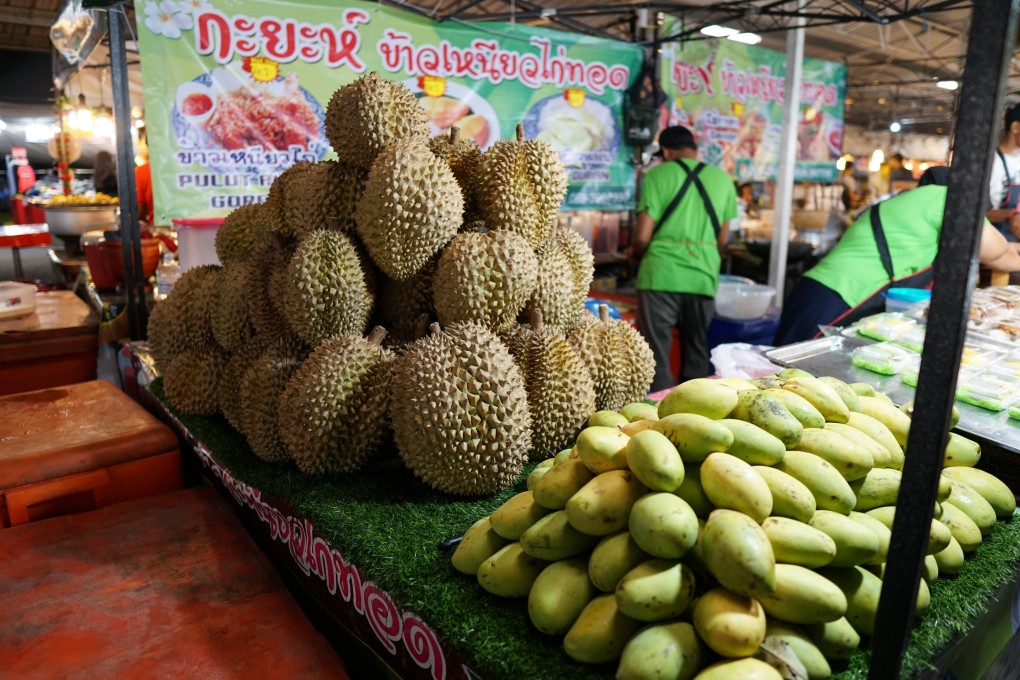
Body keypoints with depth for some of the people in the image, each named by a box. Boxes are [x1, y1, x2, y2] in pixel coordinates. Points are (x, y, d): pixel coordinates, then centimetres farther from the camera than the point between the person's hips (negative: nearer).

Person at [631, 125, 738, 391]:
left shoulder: (657, 175, -2)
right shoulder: (723, 179, 9)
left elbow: (643, 236, -6)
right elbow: (722, 238, 13)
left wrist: (635, 255, 15)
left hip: (661, 275, -3)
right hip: (703, 276, 4)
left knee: (656, 356, 4)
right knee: (697, 356, 15)